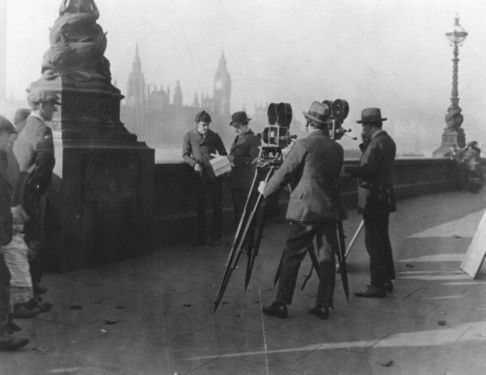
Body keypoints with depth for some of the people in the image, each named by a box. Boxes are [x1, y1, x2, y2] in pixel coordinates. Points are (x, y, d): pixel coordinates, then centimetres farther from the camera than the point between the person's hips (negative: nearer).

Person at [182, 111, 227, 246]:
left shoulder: (214, 136, 8)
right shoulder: (189, 136, 5)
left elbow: (223, 154, 14)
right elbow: (185, 154, 4)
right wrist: (194, 163, -14)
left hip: (215, 173, 1)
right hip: (201, 175, -1)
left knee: (217, 206, 2)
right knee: (201, 206, 1)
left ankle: (216, 237, 10)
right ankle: (201, 238, 9)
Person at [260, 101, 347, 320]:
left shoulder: (303, 145, -8)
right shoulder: (337, 149, 9)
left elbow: (284, 174, -4)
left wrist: (266, 190, 12)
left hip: (305, 209, -5)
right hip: (330, 209, 5)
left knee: (292, 257, 1)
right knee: (327, 257, 8)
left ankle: (281, 304, 4)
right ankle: (323, 305, 10)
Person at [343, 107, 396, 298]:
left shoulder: (377, 143, -16)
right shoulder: (388, 141, 14)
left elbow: (367, 170, -24)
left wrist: (344, 169, -17)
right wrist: (365, 143, 8)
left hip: (373, 199, -10)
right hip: (384, 197, 10)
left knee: (373, 241, -8)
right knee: (382, 239, 16)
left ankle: (378, 285, -6)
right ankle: (386, 280, 23)